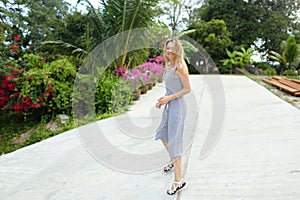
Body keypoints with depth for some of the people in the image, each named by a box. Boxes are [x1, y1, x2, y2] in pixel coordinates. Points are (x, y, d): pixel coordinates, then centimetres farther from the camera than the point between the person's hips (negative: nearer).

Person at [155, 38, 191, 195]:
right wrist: (163, 99, 7)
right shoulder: (168, 65, 10)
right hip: (169, 106, 9)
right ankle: (173, 160, 46)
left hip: (177, 106, -9)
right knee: (162, 135, 22)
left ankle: (179, 180, 2)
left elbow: (187, 89, -15)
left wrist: (169, 98, -18)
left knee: (174, 140, -8)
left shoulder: (180, 66, -16)